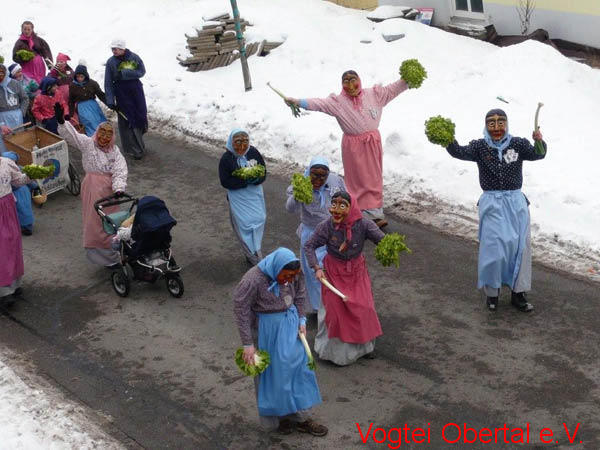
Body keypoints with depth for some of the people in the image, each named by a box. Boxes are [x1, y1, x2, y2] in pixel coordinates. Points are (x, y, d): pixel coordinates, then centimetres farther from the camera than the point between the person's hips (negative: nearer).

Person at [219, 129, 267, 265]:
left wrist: (255, 179, -21)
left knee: (259, 220, 5)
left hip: (255, 194, 4)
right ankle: (256, 259, 8)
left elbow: (263, 173, 2)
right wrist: (245, 181, -23)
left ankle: (255, 252, 25)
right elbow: (225, 182, -14)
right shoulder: (226, 158, -13)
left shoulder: (253, 152, -4)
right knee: (245, 224, -3)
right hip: (238, 198, -4)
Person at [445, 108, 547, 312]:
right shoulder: (480, 146, -2)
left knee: (521, 247, 6)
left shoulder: (518, 144, 0)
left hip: (516, 201, 2)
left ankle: (518, 293, 19)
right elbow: (460, 152, -16)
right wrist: (449, 141, -37)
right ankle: (492, 292, 16)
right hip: (492, 203, -2)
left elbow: (537, 154, -14)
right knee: (493, 247, -2)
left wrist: (539, 142, -37)